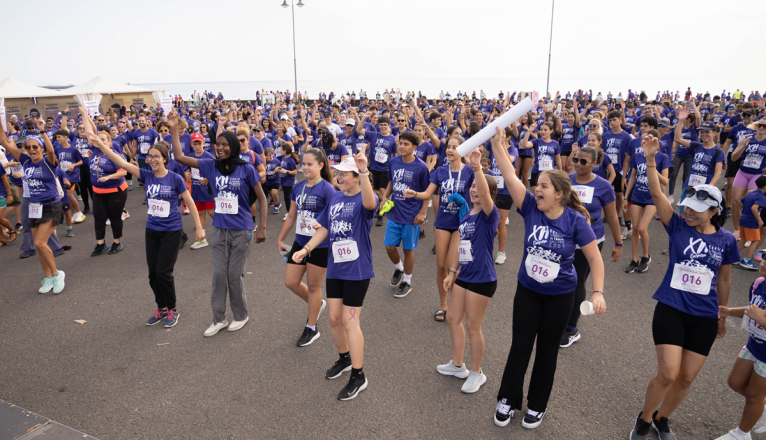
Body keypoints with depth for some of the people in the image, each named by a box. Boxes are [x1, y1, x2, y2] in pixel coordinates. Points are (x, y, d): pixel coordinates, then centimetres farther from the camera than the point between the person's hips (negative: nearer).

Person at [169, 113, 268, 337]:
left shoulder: (246, 169, -9)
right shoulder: (211, 166, 0)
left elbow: (261, 198, -5)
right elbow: (179, 157, -3)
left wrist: (262, 228, -10)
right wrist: (174, 129, -10)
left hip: (241, 231, -3)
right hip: (220, 230, 4)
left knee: (235, 274, 6)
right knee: (219, 274, 8)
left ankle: (241, 315, 27)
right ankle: (218, 319, 24)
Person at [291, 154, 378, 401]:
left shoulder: (364, 200, -12)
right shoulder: (335, 198, 8)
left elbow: (370, 203, -39)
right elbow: (324, 228, 15)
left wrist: (364, 172, -51)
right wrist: (306, 248, 6)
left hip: (357, 270, -6)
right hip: (334, 268, 6)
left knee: (350, 321, -2)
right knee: (334, 318, 13)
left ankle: (358, 377, 13)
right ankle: (344, 359, 39)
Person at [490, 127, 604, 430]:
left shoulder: (575, 221, -17)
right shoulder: (531, 208, -11)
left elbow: (595, 259, -12)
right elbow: (509, 176, -19)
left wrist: (598, 293, -22)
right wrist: (497, 143, -25)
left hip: (560, 296, -2)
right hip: (527, 290, 2)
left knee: (547, 352, 13)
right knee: (519, 347, 10)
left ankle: (537, 406, 32)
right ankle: (507, 400, 28)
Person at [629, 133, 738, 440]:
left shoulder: (726, 240, -1)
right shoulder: (678, 226, -5)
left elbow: (724, 280, 11)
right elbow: (657, 195, -18)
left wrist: (722, 315, 18)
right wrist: (651, 159, -30)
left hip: (704, 317, 2)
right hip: (670, 310, -2)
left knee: (686, 378, 9)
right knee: (668, 374, -7)